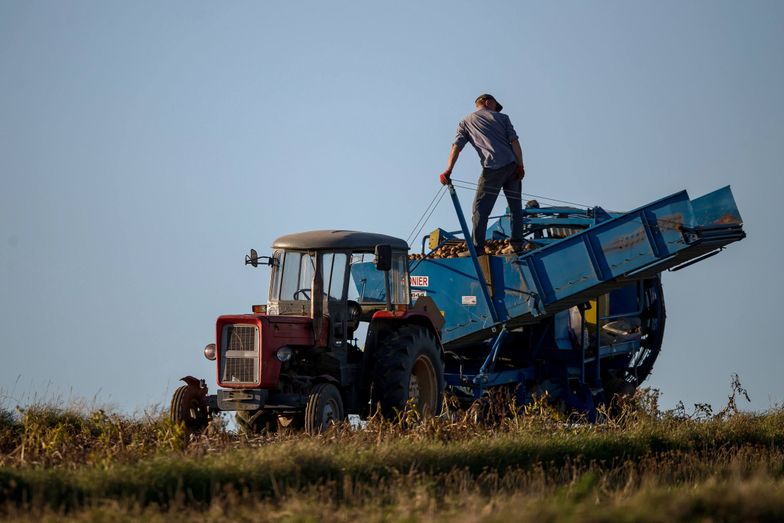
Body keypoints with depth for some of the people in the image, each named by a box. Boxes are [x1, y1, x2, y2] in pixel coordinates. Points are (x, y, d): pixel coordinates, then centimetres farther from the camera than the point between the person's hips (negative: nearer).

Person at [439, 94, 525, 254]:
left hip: (493, 168, -2)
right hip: (511, 165, 2)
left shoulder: (466, 122, 16)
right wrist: (520, 166, 2)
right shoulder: (502, 117, 18)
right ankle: (517, 242, 15)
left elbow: (456, 147, 2)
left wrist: (448, 170, -7)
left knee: (481, 208, -1)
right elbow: (514, 141, 5)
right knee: (515, 204, 15)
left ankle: (477, 247, -10)